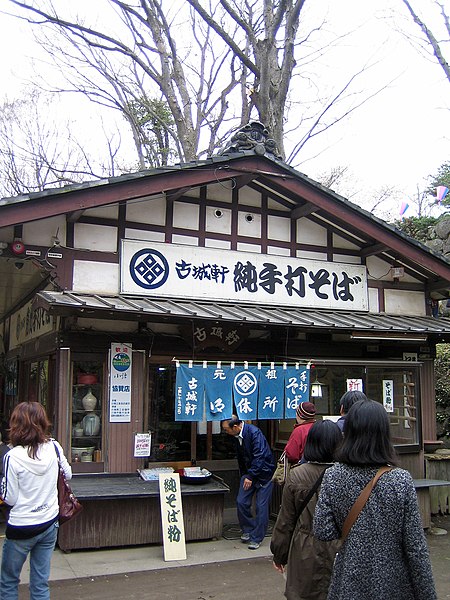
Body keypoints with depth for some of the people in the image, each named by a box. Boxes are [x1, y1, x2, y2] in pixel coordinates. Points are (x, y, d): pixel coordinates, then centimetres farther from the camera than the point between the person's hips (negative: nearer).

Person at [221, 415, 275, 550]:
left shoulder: (254, 432, -24)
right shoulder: (237, 436, 1)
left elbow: (259, 456, -25)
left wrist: (250, 476, -23)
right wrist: (243, 475, 16)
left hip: (263, 472, -7)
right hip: (248, 472, 7)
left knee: (261, 506, -3)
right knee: (241, 502, -1)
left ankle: (257, 538, 8)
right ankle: (248, 530, 19)